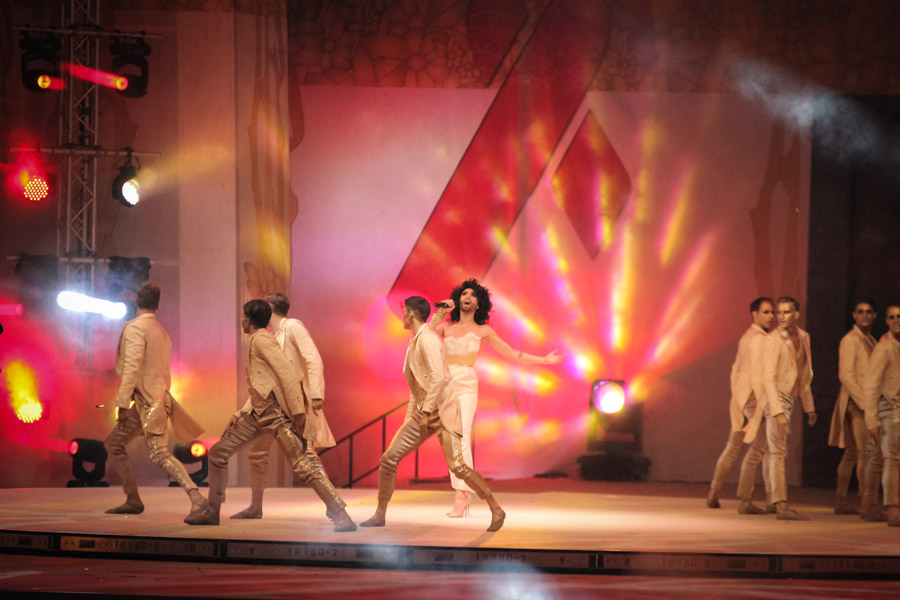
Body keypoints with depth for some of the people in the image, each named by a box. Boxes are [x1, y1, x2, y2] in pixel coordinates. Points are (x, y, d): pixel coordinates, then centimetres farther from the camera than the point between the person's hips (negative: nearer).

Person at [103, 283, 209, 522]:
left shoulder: (135, 327, -10)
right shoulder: (161, 332, 17)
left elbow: (132, 367, -19)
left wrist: (122, 402, -17)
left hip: (146, 401, -9)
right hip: (157, 399, 9)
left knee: (160, 454, -14)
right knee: (113, 444, 13)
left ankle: (196, 498, -25)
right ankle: (133, 501, 15)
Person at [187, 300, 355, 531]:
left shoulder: (261, 339, -11)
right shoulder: (254, 340, 18)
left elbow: (287, 372, -21)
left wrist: (298, 411, -26)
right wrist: (239, 415, 23)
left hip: (276, 412, -10)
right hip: (257, 413, 10)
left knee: (302, 465, -15)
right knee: (218, 453, 11)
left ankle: (341, 517, -16)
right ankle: (211, 512, 20)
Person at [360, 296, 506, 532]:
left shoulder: (428, 339, -13)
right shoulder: (414, 342, 17)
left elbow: (438, 377, -24)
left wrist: (427, 410, -25)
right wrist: (409, 417, 21)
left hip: (442, 409, -9)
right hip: (422, 412, 9)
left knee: (457, 465, -16)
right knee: (389, 457, 0)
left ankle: (496, 510, -3)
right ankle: (380, 514, 9)